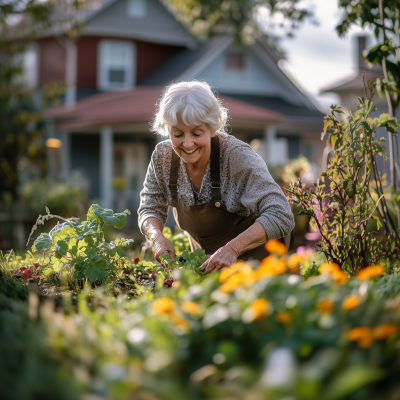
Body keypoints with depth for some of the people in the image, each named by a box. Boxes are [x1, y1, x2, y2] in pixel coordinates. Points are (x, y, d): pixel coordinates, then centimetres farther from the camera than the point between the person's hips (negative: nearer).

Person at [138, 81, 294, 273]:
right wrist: (158, 238, -21)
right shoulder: (162, 157, -11)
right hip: (206, 260, 5)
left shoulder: (237, 156, -24)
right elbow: (150, 209, 1)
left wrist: (232, 249, -41)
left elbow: (281, 216, -30)